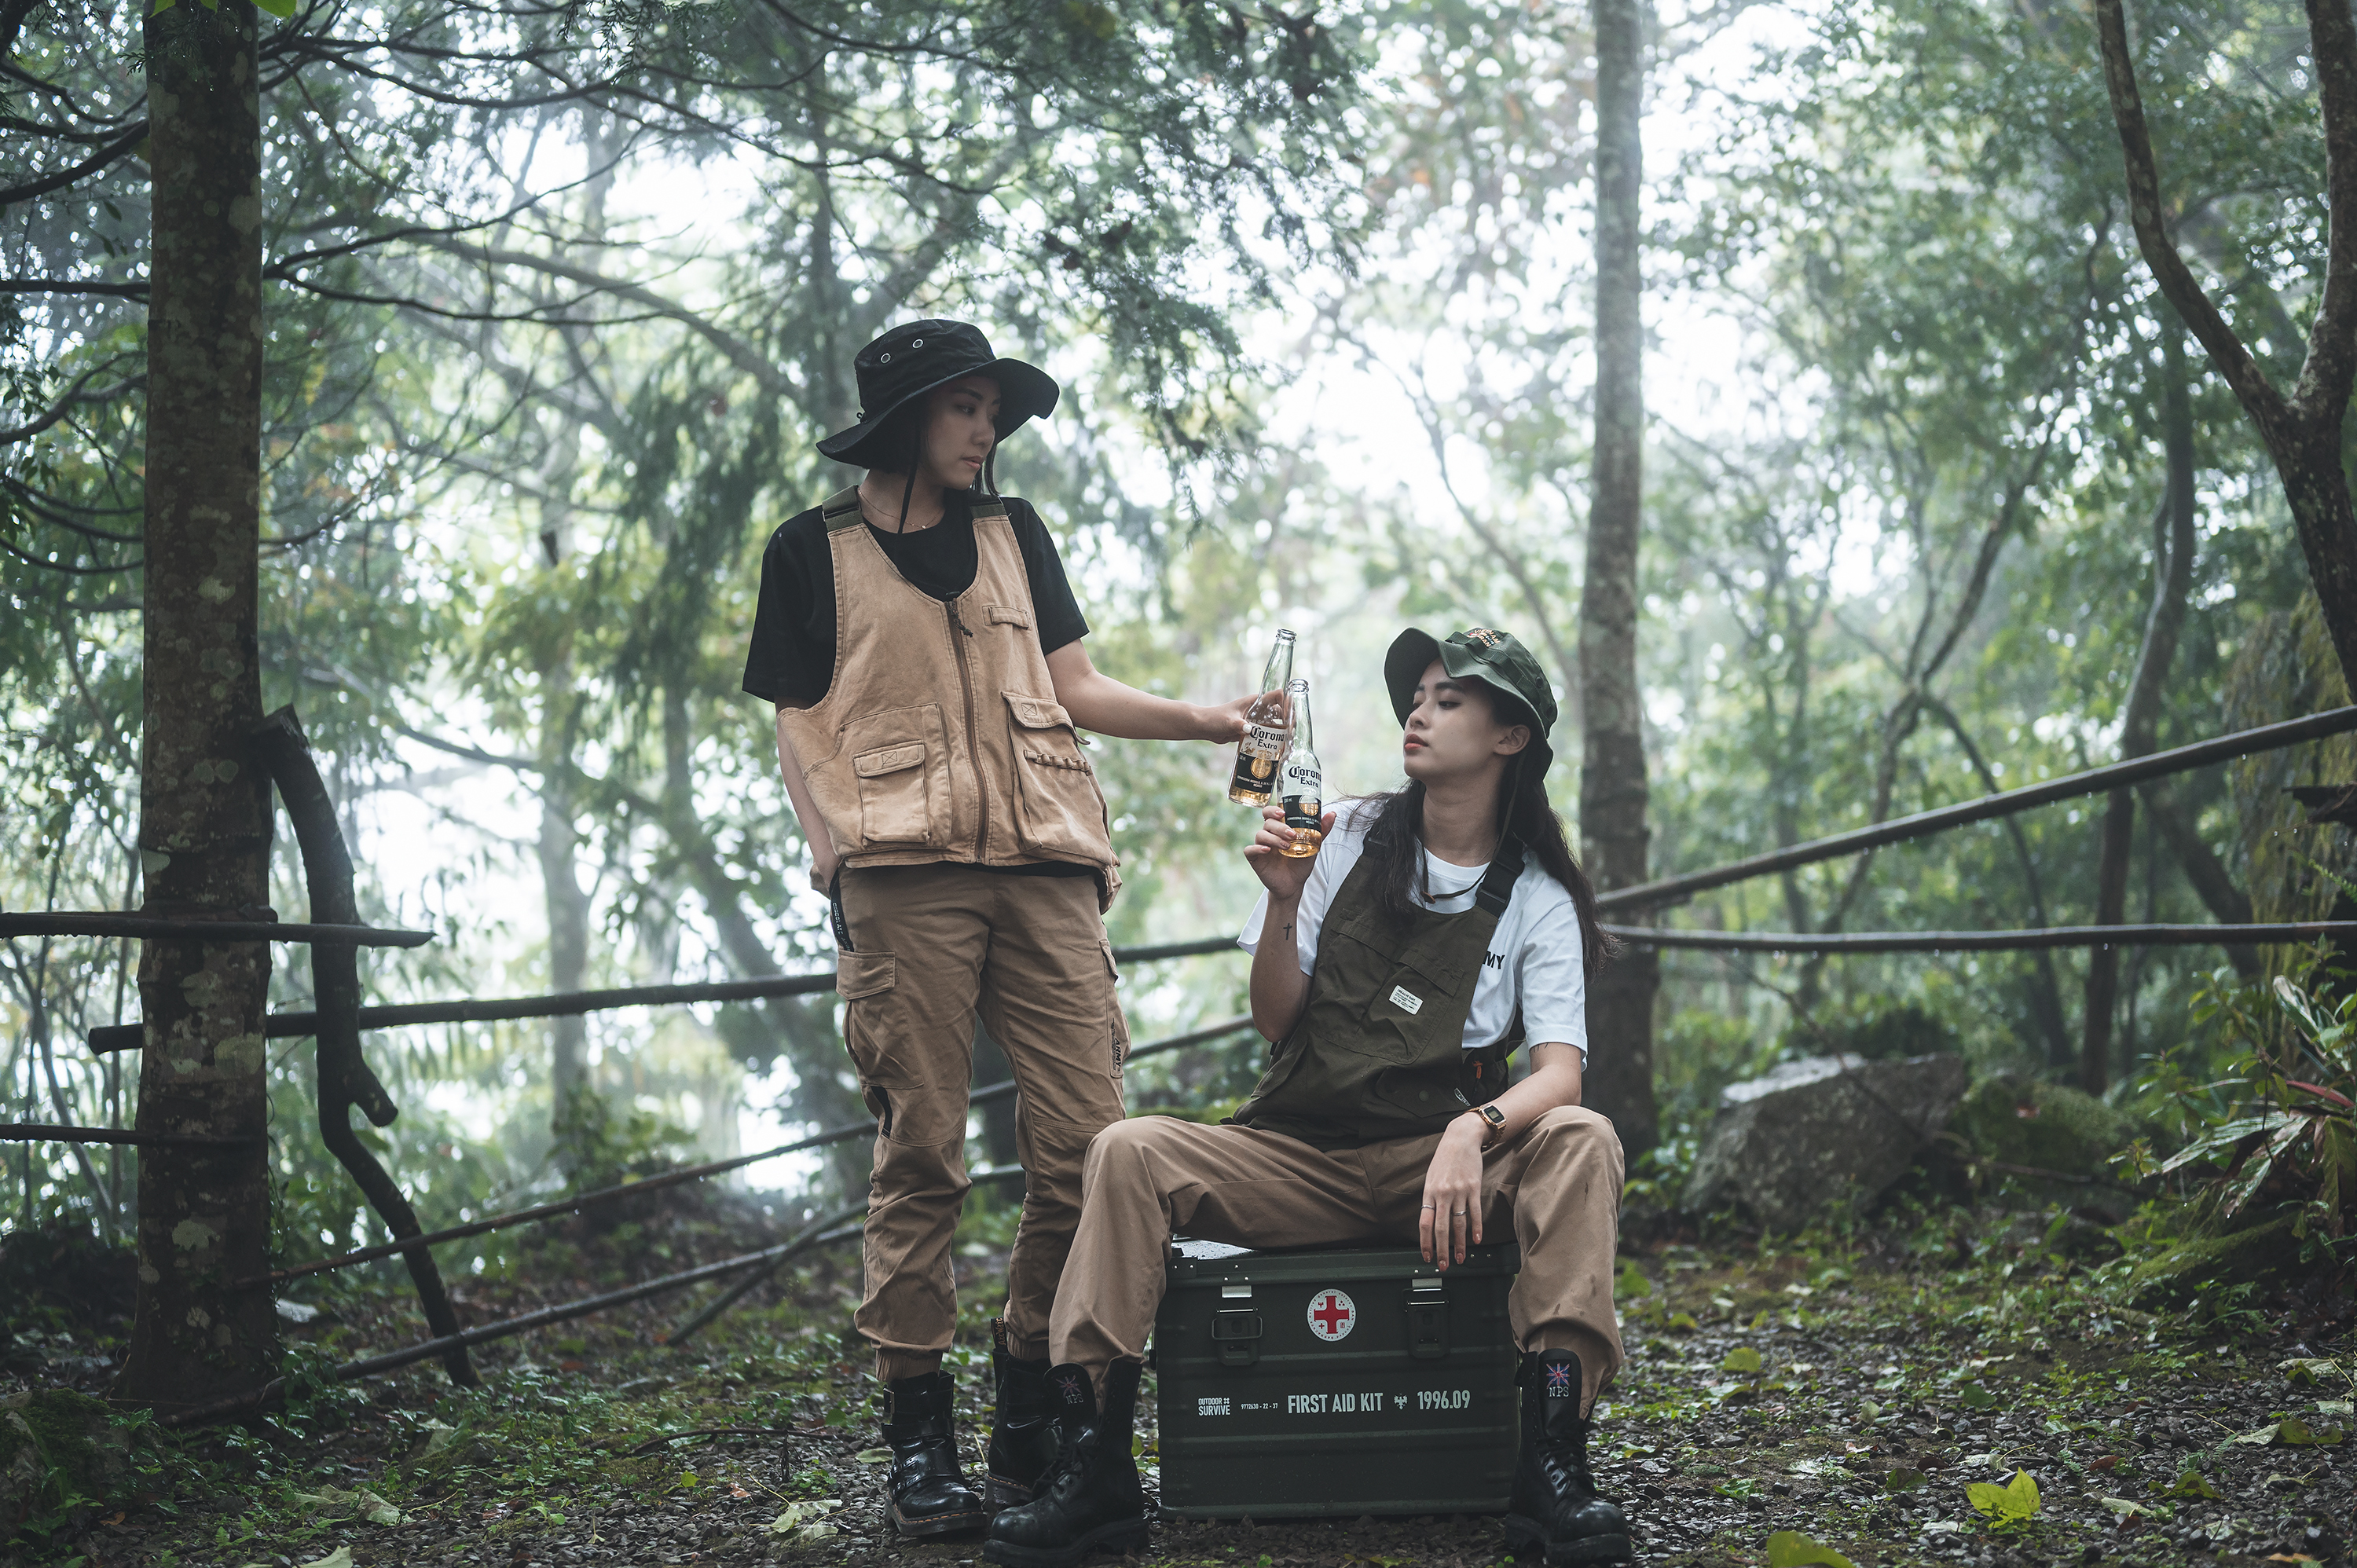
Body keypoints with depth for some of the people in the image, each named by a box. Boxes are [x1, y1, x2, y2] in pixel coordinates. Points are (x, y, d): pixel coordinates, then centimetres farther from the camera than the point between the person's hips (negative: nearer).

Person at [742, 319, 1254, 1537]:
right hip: (905, 873, -4)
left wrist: (1210, 720, 6)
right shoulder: (814, 550, 13)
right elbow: (803, 727, 8)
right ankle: (919, 1436, 1)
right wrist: (844, 848, -7)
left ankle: (1032, 1405, 9)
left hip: (1042, 864, 4)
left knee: (1085, 1142, -5)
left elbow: (1074, 690, 20)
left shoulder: (1012, 535, 24)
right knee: (920, 1150, -7)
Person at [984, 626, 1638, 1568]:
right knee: (1129, 1150, -23)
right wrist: (1283, 902, -11)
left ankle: (1551, 1462, -35)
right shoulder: (1347, 840, 9)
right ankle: (1093, 1467, -27)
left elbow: (1560, 1073, -11)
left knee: (1581, 1141, -30)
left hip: (1435, 1170, -1)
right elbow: (1276, 1021, 7)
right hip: (1298, 1158, 2)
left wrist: (1473, 1132, -31)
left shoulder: (1537, 900, 4)